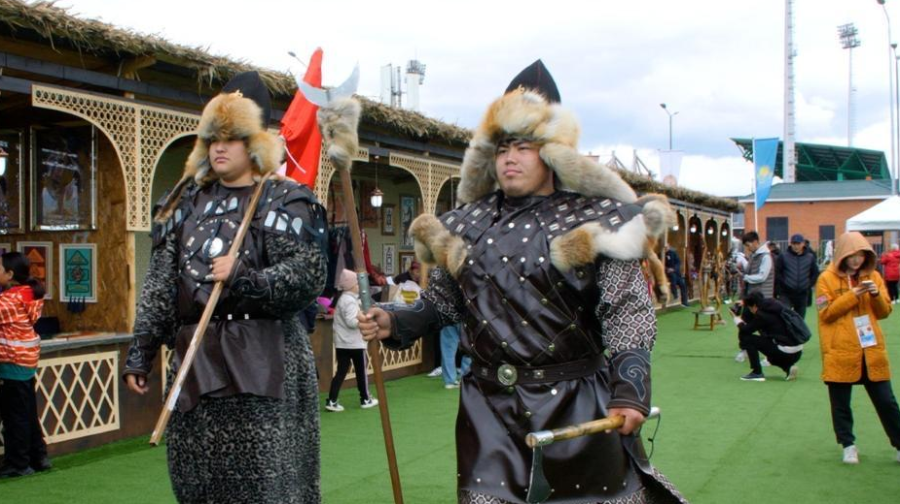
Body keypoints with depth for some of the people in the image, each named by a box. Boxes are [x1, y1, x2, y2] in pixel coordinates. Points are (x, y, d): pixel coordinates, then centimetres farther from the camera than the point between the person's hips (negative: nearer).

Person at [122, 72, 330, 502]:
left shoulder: (286, 202, 0)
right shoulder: (187, 203, 15)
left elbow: (309, 275, -10)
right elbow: (160, 283, 13)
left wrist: (244, 279, -21)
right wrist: (141, 350, 8)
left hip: (263, 364, -5)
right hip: (194, 359, 5)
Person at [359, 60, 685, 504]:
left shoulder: (593, 221, -4)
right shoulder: (467, 225, 8)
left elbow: (626, 307, -9)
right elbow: (440, 302, 15)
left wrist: (630, 384, -21)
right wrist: (395, 323, -2)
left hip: (575, 404, -3)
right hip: (490, 407, 3)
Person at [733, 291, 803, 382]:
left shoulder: (762, 314, -11)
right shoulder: (775, 306, 12)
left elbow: (745, 331, -6)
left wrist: (738, 321, 15)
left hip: (786, 352, -9)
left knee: (747, 339, -4)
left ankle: (757, 373, -1)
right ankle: (789, 367, 12)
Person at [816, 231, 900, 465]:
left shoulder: (873, 277, 9)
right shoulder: (827, 279, -2)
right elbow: (826, 313, -9)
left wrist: (876, 294, -10)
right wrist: (853, 295, -17)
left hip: (871, 351, 3)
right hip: (841, 352, -3)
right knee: (841, 404, 6)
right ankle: (848, 446, 20)